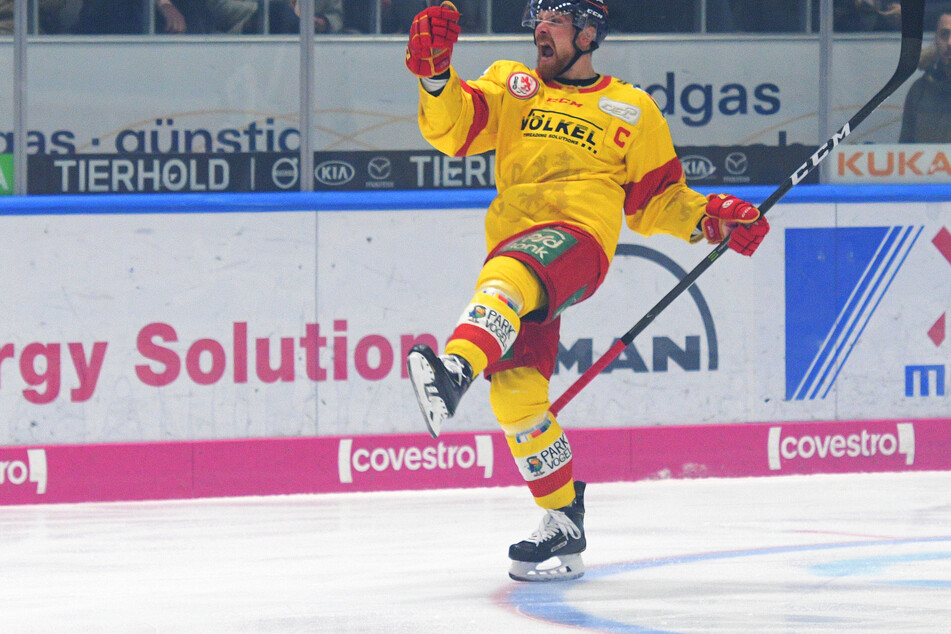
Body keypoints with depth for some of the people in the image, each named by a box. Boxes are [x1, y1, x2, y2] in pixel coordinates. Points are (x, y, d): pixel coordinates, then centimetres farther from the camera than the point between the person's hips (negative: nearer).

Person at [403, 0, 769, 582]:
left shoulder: (632, 110, 18)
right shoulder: (511, 87, 22)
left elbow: (655, 200, 22)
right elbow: (452, 129, 6)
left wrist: (709, 219, 5)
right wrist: (435, 74, -11)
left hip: (578, 238, -4)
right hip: (514, 246, 4)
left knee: (512, 277, -38)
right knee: (516, 391, -4)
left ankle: (456, 370, -64)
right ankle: (563, 523, 8)